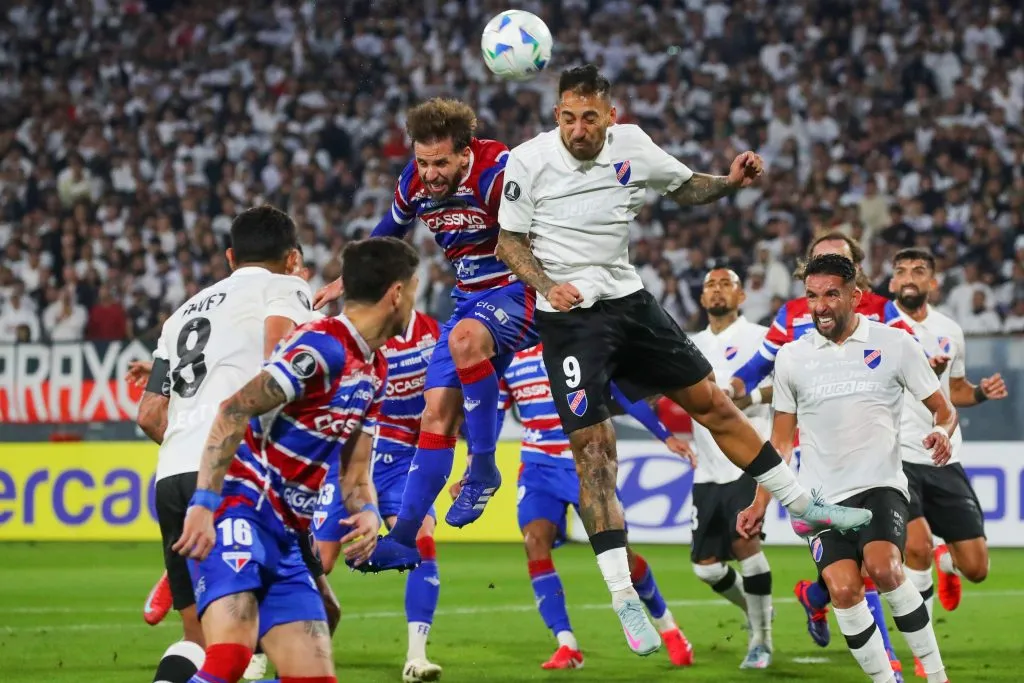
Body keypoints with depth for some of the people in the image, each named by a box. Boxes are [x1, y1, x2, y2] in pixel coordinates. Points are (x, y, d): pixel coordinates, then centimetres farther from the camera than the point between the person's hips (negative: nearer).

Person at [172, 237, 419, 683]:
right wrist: (204, 504, -29)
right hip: (241, 509, -9)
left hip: (285, 537, 9)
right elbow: (234, 412, -21)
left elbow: (354, 471, 20)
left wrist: (368, 512, -3)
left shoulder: (374, 370, 18)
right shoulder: (324, 345, -12)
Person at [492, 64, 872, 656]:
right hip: (569, 317, -4)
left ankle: (804, 506, 26)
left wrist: (731, 183, -7)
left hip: (629, 301, 4)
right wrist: (547, 286, -21)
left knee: (712, 402, 9)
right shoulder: (529, 161, -13)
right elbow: (510, 241, -4)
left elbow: (686, 187, 13)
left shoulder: (631, 146, -3)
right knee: (593, 447, -10)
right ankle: (624, 597, -5)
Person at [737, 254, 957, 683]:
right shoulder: (792, 357, 8)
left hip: (881, 486, -2)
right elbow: (781, 440, 16)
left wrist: (941, 431, -16)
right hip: (822, 498, 3)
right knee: (843, 590, -17)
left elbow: (943, 409, 8)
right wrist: (760, 504, 10)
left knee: (883, 567, -27)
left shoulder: (895, 345, 2)